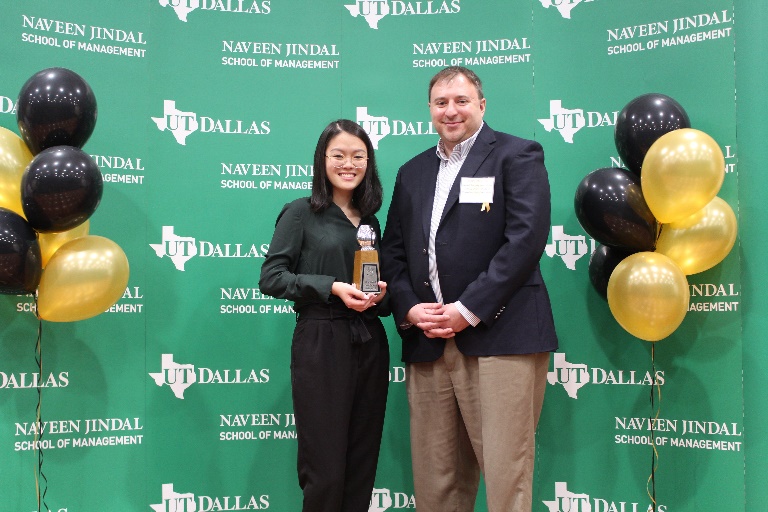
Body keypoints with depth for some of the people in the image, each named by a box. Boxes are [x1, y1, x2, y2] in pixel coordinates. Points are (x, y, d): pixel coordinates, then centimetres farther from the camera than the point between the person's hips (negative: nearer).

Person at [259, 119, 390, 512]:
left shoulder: (370, 222, 15)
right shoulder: (301, 213, 0)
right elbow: (270, 277, -7)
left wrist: (381, 294, 0)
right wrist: (331, 287, -16)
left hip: (368, 344, 5)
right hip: (321, 344, -5)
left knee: (362, 465, 9)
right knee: (325, 468, -2)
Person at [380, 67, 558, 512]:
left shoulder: (517, 156, 2)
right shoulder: (413, 172, 20)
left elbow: (526, 239, -10)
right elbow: (393, 250, 17)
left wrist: (467, 310, -14)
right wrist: (409, 308, -1)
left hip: (499, 337, -5)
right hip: (427, 343, 5)